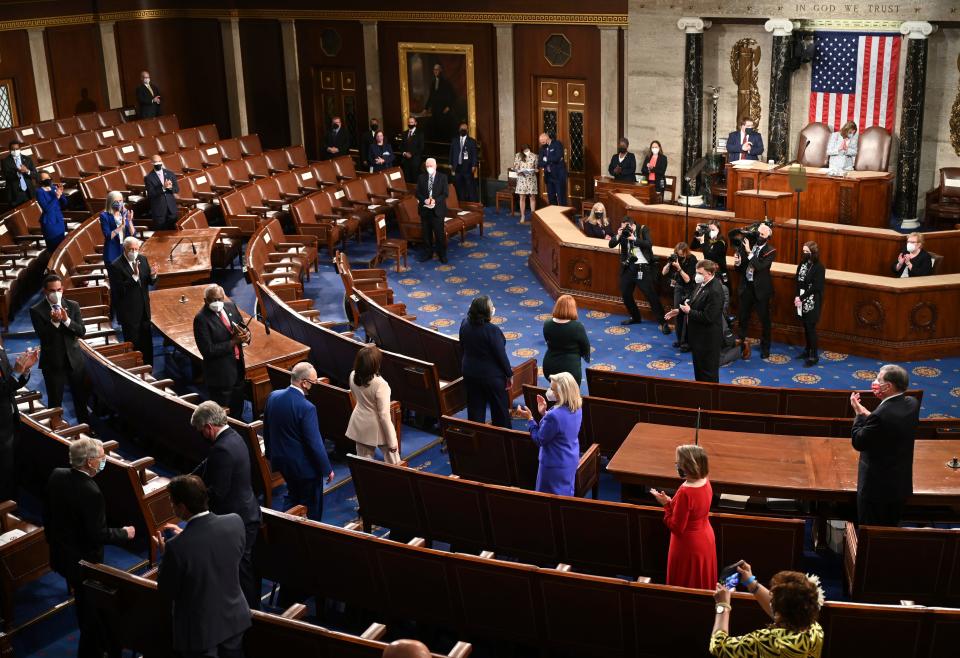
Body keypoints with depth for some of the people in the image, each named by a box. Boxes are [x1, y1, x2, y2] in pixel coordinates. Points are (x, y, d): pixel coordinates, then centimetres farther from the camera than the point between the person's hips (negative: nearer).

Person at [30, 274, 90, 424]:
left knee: (81, 397, 15)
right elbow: (43, 337, -16)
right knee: (55, 401, 5)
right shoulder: (36, 310, -9)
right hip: (52, 362, -3)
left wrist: (66, 320, -22)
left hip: (74, 359, 3)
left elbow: (82, 332, -6)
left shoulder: (73, 306, 1)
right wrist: (53, 322, -32)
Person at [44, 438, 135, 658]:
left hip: (59, 555, 8)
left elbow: (47, 513, 4)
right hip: (83, 562, -8)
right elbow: (98, 535, -25)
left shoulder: (56, 475, -10)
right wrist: (124, 533, -9)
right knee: (91, 609, 13)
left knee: (83, 603, 27)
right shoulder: (91, 493, -32)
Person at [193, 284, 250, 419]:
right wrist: (233, 342, -23)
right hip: (220, 373, -7)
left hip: (238, 368, 7)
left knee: (238, 411, 21)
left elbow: (243, 326, 14)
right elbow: (208, 351, -21)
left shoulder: (230, 306, 1)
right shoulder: (201, 318, -19)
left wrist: (246, 334, -10)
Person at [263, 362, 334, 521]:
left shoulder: (273, 397, -6)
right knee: (311, 507, 12)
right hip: (304, 466, -7)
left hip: (280, 459, 7)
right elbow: (315, 443, -23)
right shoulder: (306, 408, -27)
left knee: (293, 495, 29)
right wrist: (327, 469, -10)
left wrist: (271, 453, 22)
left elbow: (266, 430, 8)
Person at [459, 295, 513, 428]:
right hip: (491, 375, -6)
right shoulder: (492, 330, -26)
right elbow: (501, 354, -19)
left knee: (475, 409, 17)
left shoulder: (465, 324, -7)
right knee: (500, 408, 13)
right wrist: (509, 374, -7)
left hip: (470, 373, 6)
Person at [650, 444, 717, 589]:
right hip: (706, 539, 8)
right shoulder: (705, 482, -7)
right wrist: (671, 502, 2)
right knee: (702, 585, 23)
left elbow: (676, 527, -25)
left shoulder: (685, 492, -32)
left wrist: (666, 504, -16)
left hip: (689, 545, -8)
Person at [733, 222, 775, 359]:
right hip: (746, 286, 3)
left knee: (764, 319, 8)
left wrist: (749, 252, -27)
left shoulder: (770, 251, -10)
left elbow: (760, 266, -25)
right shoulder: (748, 245, 1)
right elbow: (740, 268, 7)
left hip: (761, 289, -3)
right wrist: (737, 263, -16)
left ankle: (765, 348, 21)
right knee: (743, 317, 10)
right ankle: (741, 344, 21)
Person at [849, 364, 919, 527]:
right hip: (901, 484, 8)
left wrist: (859, 414, -10)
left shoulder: (881, 416, -31)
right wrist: (867, 415, -4)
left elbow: (858, 443, -20)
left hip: (877, 487, -8)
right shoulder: (912, 404, -5)